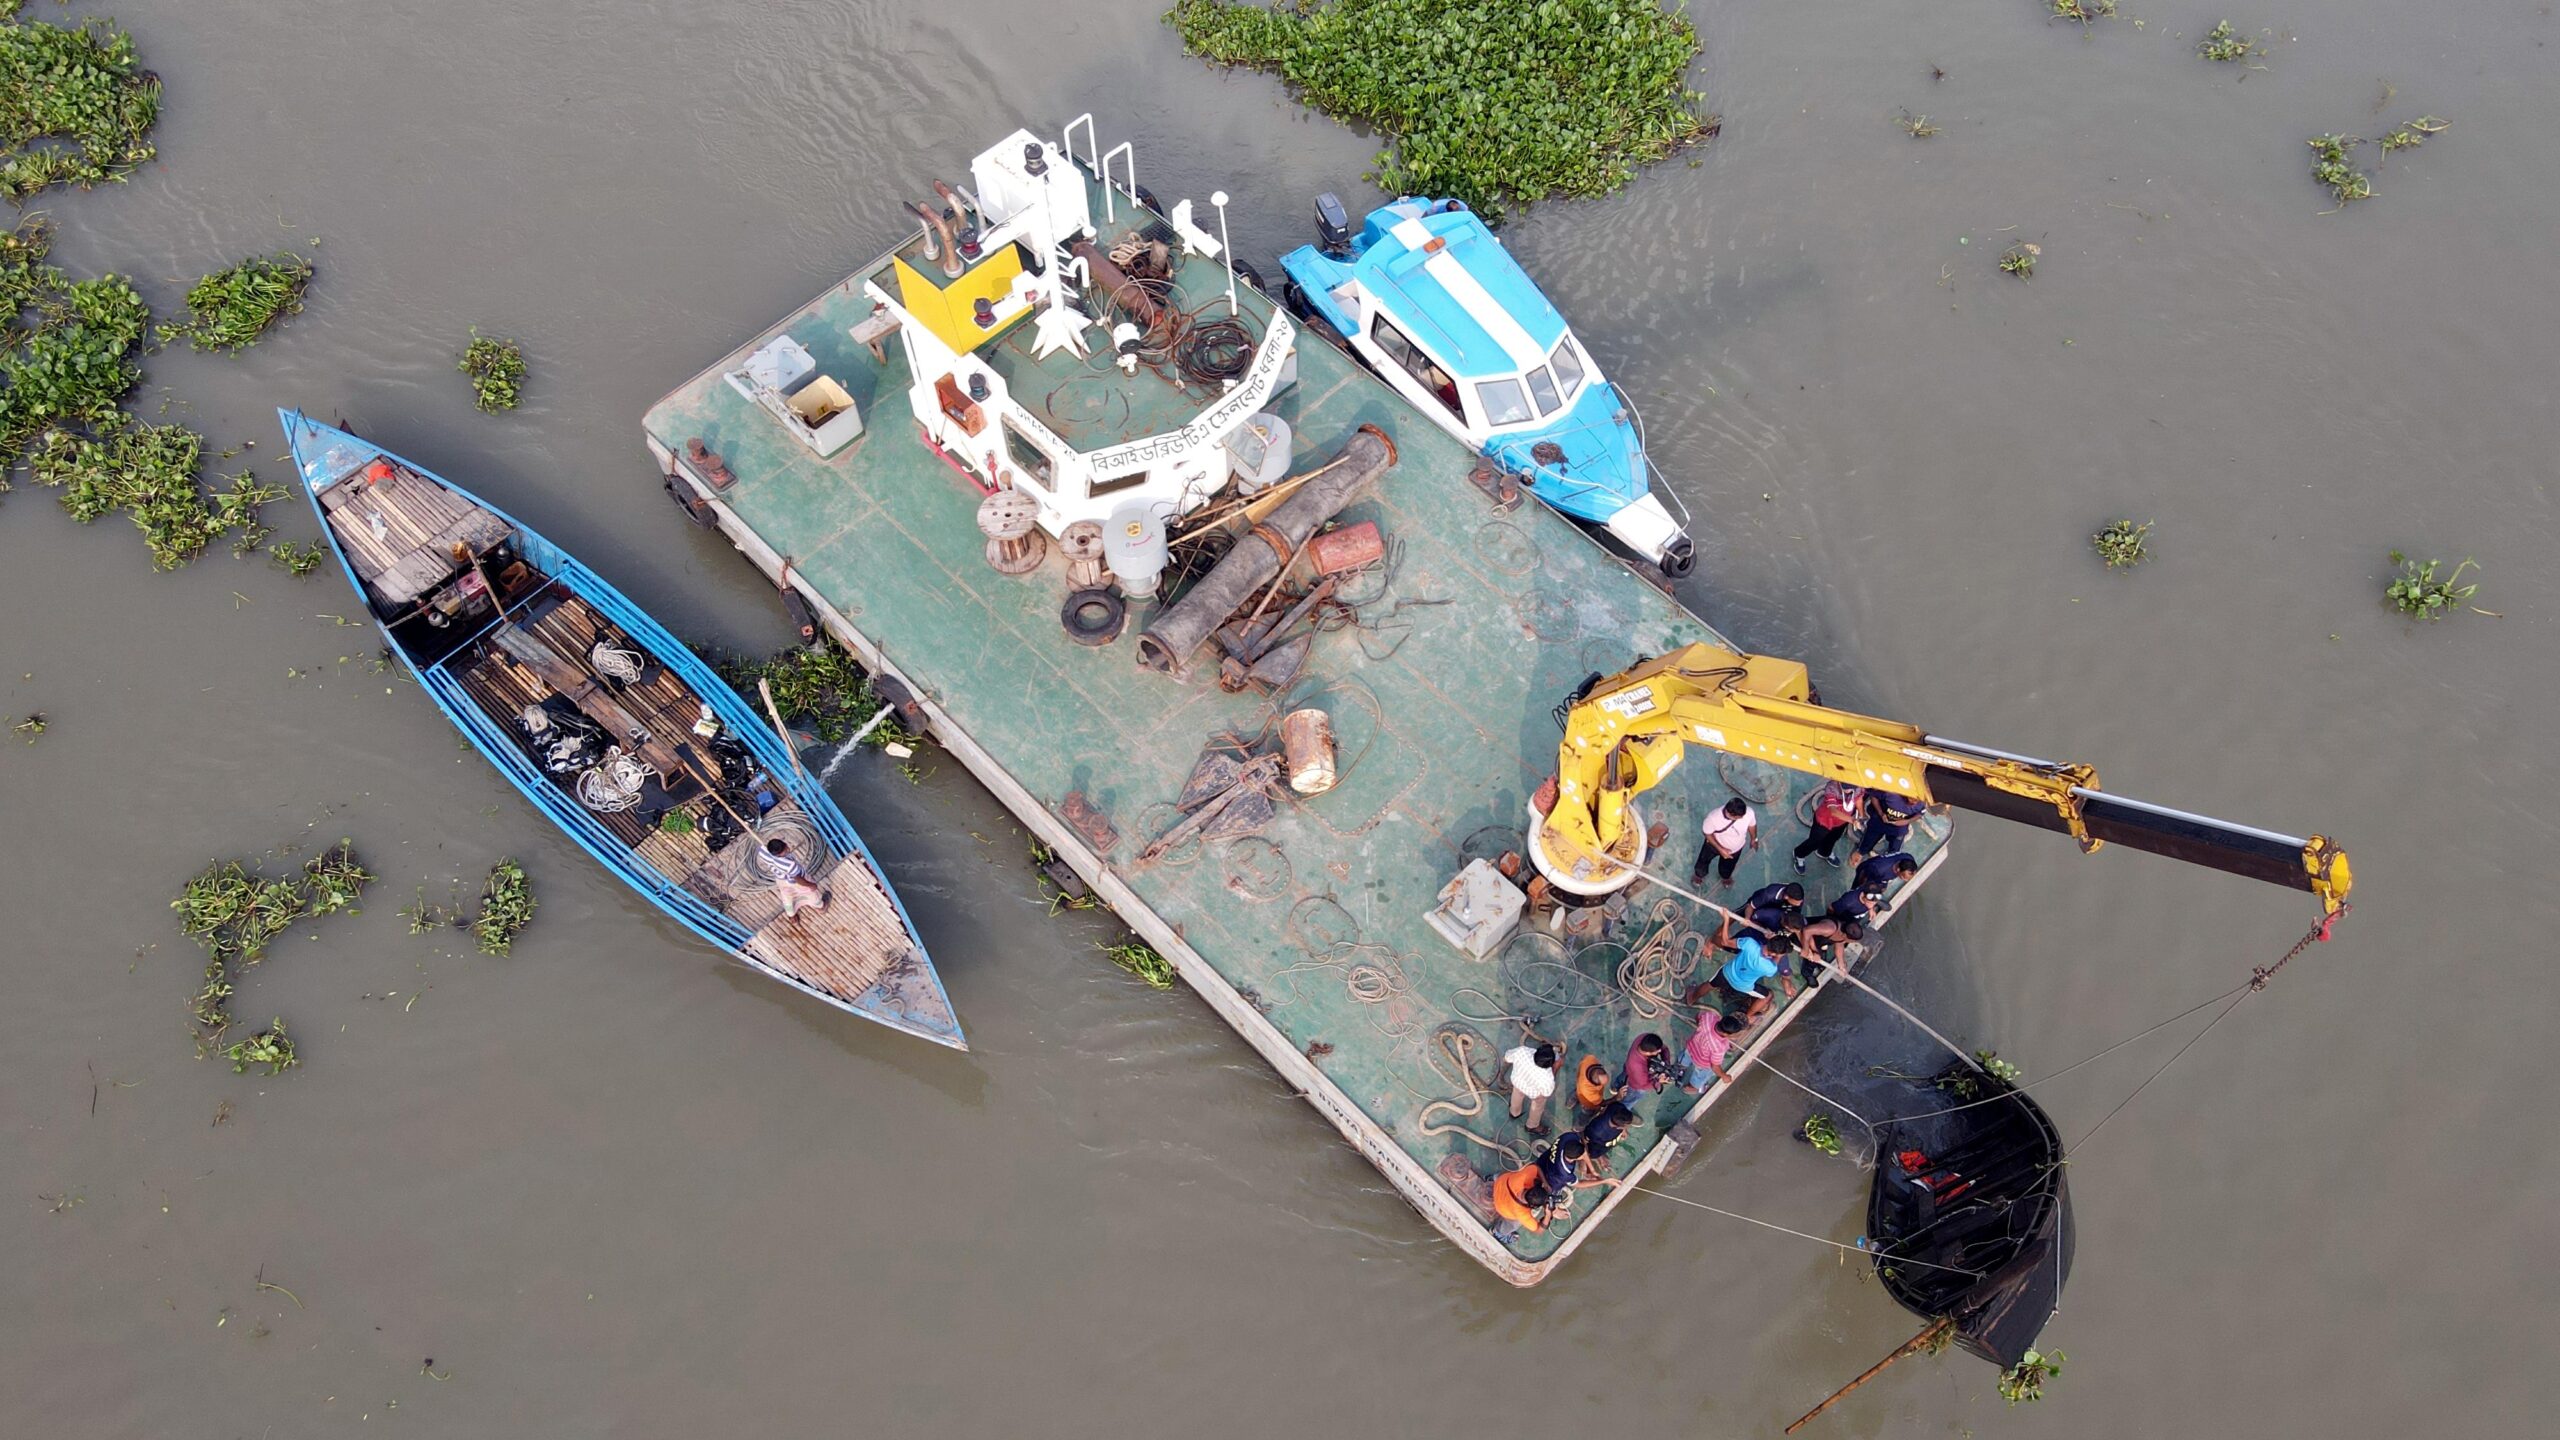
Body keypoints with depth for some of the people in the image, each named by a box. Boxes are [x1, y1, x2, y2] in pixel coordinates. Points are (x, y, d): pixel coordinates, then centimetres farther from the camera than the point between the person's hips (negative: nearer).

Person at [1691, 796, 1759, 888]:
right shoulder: (1714, 818, -45)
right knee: (1703, 860, 30)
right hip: (1714, 844, -2)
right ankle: (1699, 874, 64)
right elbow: (1707, 833, -24)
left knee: (1728, 866, 33)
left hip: (1735, 848, 2)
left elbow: (1752, 825, -12)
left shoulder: (1749, 813, -37)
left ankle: (1725, 876, 68)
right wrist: (1720, 849, -28)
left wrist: (1754, 839, 6)